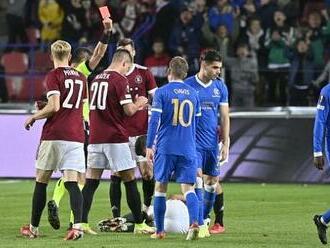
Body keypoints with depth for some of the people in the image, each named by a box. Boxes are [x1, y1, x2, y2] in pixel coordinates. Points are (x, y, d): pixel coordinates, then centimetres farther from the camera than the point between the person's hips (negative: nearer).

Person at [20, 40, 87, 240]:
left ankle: (34, 228, 16)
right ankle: (78, 225, -23)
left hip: (54, 136, -4)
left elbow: (54, 106, -14)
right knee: (72, 182, -3)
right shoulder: (81, 77, 14)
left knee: (41, 182, 8)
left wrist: (34, 117, 1)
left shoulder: (54, 76, -4)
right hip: (76, 137, 4)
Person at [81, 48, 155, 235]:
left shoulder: (97, 78, 14)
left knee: (91, 181, 4)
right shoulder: (120, 79, -8)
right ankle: (139, 224, 7)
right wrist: (139, 104, 9)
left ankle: (82, 223, -3)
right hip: (115, 137, -6)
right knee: (130, 180, 3)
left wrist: (134, 106, 24)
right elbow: (129, 110, -13)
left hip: (95, 137, 6)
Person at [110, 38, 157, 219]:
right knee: (116, 176, -3)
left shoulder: (143, 73, 3)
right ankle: (116, 217, 2)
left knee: (148, 173, -4)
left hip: (141, 133, 0)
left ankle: (147, 209, 17)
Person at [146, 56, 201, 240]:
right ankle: (194, 223, -25)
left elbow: (154, 120, -8)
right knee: (188, 187, 0)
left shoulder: (162, 92, -3)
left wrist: (149, 146, -3)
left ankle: (160, 231, 11)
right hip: (188, 149, 2)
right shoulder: (193, 94, 9)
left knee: (160, 187, 10)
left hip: (166, 148, -2)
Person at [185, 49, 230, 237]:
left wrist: (226, 144, 3)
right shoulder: (188, 85, -6)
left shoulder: (220, 87, 6)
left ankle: (203, 219, 21)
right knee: (197, 181, -11)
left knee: (212, 182, 7)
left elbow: (225, 117, 8)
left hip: (213, 143, 4)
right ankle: (200, 225, -13)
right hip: (194, 142, -4)